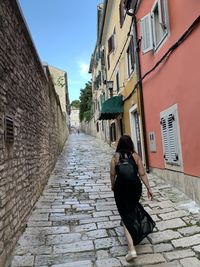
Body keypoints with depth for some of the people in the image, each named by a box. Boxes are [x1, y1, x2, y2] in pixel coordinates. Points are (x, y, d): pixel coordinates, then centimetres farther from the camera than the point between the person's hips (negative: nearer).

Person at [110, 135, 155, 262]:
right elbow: (142, 174, -5)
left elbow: (113, 174, -2)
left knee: (126, 216, 2)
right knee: (133, 207, 31)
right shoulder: (136, 156, -3)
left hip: (121, 188, -2)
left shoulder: (116, 156, -5)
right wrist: (149, 188, 1)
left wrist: (113, 186, 15)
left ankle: (132, 249, -4)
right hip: (135, 186, 3)